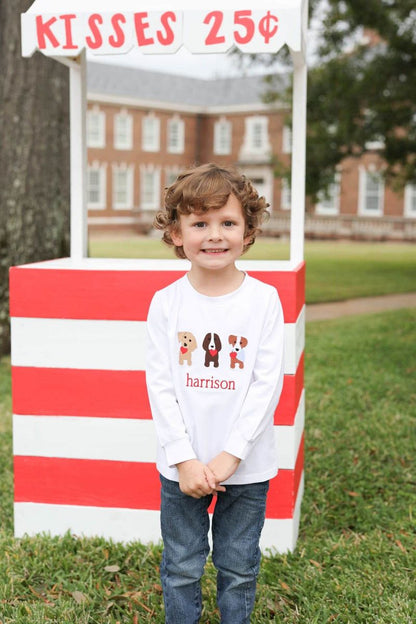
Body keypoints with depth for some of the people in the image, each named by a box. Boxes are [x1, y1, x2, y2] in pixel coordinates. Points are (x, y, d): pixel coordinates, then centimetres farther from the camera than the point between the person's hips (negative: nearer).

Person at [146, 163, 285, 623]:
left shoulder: (264, 300, -7)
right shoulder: (166, 303, -5)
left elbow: (267, 383, -10)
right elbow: (160, 385, -6)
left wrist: (230, 455, -15)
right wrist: (184, 459, -12)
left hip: (247, 466, 0)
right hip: (182, 465, 1)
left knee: (239, 568, 15)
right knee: (182, 568, 13)